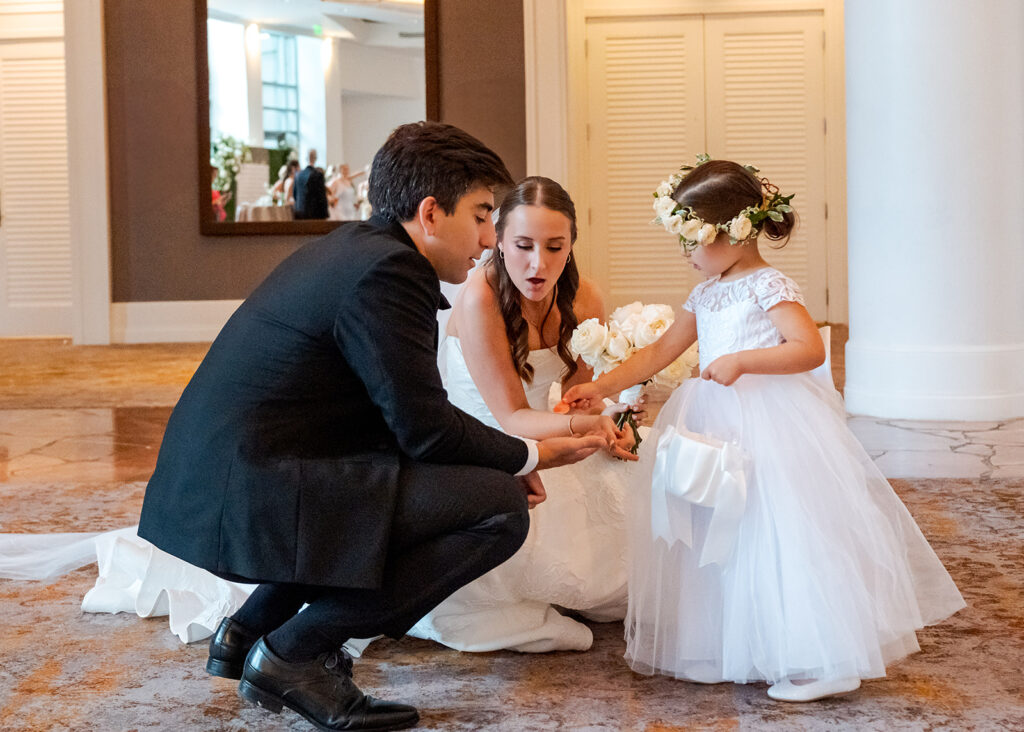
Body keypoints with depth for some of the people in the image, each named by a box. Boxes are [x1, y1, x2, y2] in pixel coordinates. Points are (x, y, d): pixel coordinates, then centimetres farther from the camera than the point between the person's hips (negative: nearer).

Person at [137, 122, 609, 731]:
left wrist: (506, 460, 15)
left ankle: (252, 628, 20)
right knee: (500, 508, -11)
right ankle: (294, 653, -7)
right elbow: (425, 428, -14)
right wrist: (528, 457, 2)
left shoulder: (357, 247, 17)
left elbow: (400, 418, 21)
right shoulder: (386, 271, -14)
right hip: (253, 494, -11)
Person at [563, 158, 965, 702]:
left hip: (771, 428, -8)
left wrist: (740, 361, -26)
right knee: (716, 539, 8)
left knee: (777, 535, -11)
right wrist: (603, 385, 10)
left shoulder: (769, 288, -8)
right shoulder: (705, 296, 16)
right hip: (715, 428, 8)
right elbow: (660, 352, 18)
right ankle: (729, 647, 17)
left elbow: (810, 348, -19)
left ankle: (814, 661, -4)